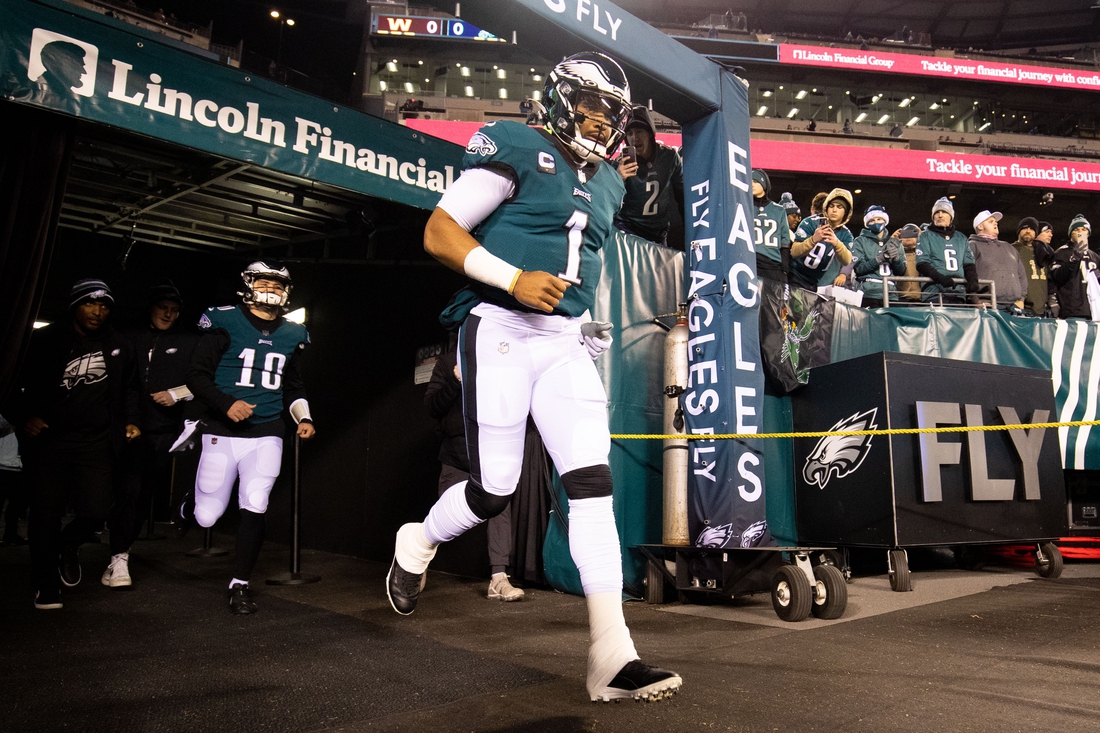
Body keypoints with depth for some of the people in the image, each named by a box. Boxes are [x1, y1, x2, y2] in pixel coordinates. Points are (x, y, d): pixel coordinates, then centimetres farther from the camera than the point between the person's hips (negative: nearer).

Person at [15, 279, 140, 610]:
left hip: (95, 443, 1)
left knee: (96, 512, -7)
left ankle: (68, 545, 29)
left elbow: (129, 387, 20)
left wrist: (130, 420, 7)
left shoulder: (119, 346, 8)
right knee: (46, 514, 2)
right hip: (49, 439, -1)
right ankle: (46, 588, 19)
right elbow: (19, 383, 6)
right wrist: (25, 416, -9)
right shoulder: (46, 341, 1)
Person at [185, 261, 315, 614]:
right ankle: (189, 505, 39)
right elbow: (197, 375, -5)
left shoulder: (292, 335, 11)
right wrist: (226, 404, -20)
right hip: (222, 433, -3)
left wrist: (304, 418, 6)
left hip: (266, 435, 3)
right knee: (207, 517, 1)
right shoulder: (225, 322, -3)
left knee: (255, 508, -7)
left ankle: (239, 584, 10)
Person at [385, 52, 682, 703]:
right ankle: (417, 544, 31)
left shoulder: (609, 185, 20)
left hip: (566, 343, 6)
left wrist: (586, 320, 17)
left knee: (594, 486, -6)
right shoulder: (518, 149, -3)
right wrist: (515, 279, -21)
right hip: (502, 331, -6)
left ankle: (613, 655, -3)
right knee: (494, 490, -3)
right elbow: (440, 233, -9)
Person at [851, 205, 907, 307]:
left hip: (891, 294, 3)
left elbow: (901, 272, 14)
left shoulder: (894, 243, 19)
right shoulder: (860, 241, 8)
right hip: (868, 294, -3)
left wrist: (895, 258, -6)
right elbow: (858, 268, -5)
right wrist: (880, 258, -15)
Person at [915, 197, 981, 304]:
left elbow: (969, 265, 15)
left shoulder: (961, 238, 22)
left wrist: (973, 289, -4)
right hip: (934, 295, -4)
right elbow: (922, 264, -2)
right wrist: (941, 278, -19)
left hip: (959, 294, 4)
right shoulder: (925, 236, 11)